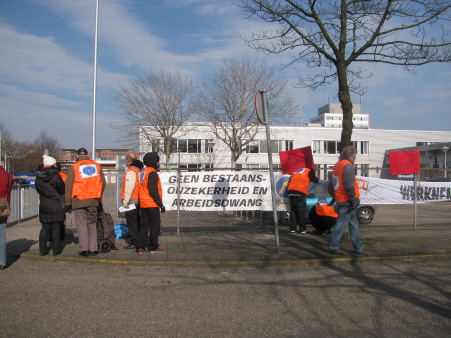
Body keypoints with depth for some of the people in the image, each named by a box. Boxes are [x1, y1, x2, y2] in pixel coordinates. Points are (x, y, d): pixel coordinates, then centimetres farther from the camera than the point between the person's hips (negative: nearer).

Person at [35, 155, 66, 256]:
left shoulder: (38, 178, 5)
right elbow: (62, 191, -5)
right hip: (56, 206, -5)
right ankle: (56, 250, 3)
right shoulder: (56, 176, -12)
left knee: (45, 228, 11)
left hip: (44, 205, 5)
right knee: (56, 228, 1)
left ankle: (43, 250, 12)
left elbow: (39, 191, 13)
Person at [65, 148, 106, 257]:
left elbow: (68, 186, -2)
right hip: (94, 201, 3)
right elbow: (103, 183, 10)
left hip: (79, 200, -3)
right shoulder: (96, 165, 8)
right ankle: (93, 249, 9)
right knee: (92, 225, 12)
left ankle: (84, 249, 1)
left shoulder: (74, 167, 0)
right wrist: (99, 197, 20)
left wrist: (68, 202, 2)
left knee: (82, 225, 4)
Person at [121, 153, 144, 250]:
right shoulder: (139, 171, 14)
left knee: (132, 222, -4)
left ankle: (134, 243, -1)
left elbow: (129, 188, -19)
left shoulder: (130, 172, -13)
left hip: (132, 201, -9)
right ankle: (139, 241, 21)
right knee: (137, 222, 15)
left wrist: (125, 202, -17)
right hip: (138, 201, 9)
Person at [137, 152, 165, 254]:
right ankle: (153, 247, 9)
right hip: (152, 204, -8)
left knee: (144, 225, 11)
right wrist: (161, 204, -15)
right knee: (155, 225, 2)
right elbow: (153, 191, -20)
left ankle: (141, 247, 10)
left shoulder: (143, 172, 15)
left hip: (143, 204, 8)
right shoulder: (152, 173, -13)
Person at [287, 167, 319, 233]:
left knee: (293, 210, 9)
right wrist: (315, 177, 30)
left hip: (291, 191, 5)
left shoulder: (295, 172, 28)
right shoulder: (309, 171, 12)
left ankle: (292, 228, 8)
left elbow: (289, 182, 25)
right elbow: (316, 180, 11)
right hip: (300, 193, -5)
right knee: (301, 211, 0)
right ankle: (302, 229, 2)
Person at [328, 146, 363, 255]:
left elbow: (331, 186, 20)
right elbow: (349, 185, -19)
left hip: (340, 200, 9)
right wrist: (354, 199, -17)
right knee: (341, 223, -5)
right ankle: (333, 246, -2)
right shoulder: (348, 166, -10)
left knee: (353, 224, 14)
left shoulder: (337, 165, 18)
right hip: (347, 201, -9)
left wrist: (335, 197, 23)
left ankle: (358, 247, 19)